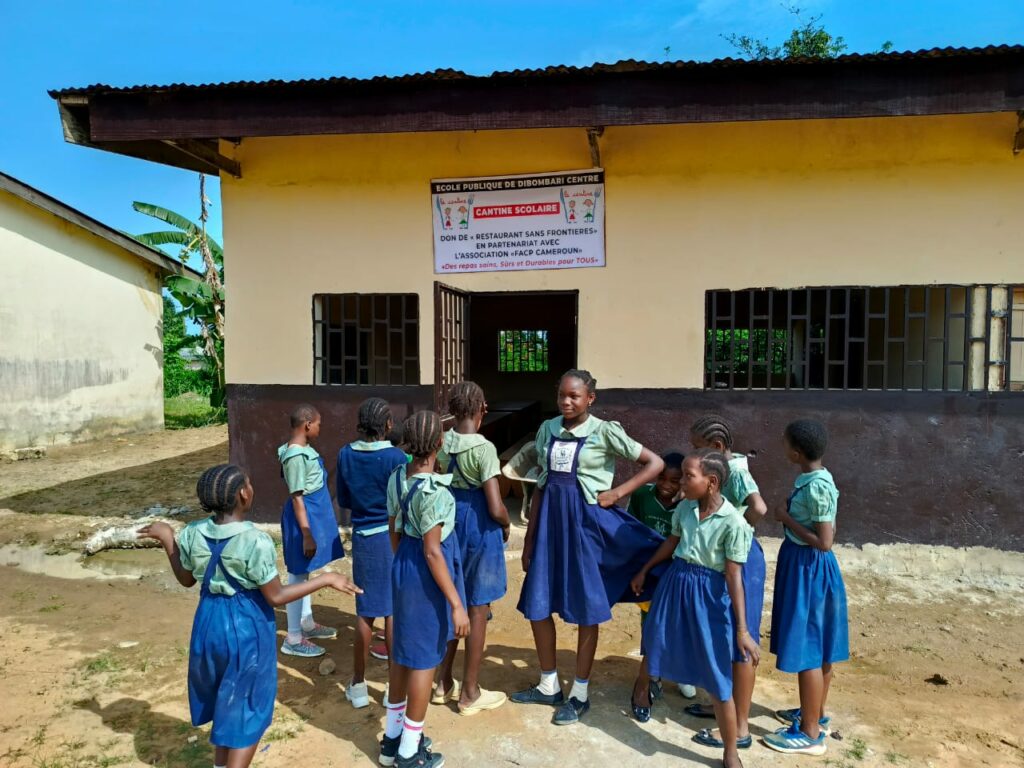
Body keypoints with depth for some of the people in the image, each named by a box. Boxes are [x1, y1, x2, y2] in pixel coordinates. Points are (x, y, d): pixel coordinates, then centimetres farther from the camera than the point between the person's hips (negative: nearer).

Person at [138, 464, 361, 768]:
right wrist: (326, 579, -16)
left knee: (225, 700, 27)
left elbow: (186, 579, 8)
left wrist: (167, 538, 15)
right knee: (247, 709, 13)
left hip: (210, 623, 6)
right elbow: (276, 597, -19)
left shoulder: (193, 534, -9)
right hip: (246, 628, -6)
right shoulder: (256, 541, -26)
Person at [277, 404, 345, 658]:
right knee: (298, 575, 0)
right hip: (304, 517, -10)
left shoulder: (302, 449, 7)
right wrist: (307, 535, -22)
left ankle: (307, 624, 35)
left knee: (305, 572, 20)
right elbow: (297, 497, -23)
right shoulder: (296, 456, -23)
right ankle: (293, 638, 12)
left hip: (313, 514, 10)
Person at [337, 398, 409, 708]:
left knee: (365, 610, 15)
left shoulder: (345, 455, -2)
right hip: (393, 537, -3)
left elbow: (344, 501, 7)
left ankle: (358, 685, 26)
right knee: (393, 611, 7)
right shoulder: (395, 457, -14)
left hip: (362, 538, 3)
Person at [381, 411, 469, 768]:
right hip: (427, 573, -8)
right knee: (424, 659, 8)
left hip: (403, 565, 8)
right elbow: (432, 552, -24)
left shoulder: (397, 477, -2)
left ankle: (393, 738, 36)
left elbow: (394, 530, 8)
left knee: (403, 652, 20)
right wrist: (456, 603, -18)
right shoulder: (434, 491, -25)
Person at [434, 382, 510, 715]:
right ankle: (470, 693, 20)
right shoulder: (484, 448, -20)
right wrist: (506, 526, -2)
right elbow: (495, 509, -20)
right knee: (477, 610, 7)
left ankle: (444, 683, 32)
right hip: (478, 528, -6)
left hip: (448, 524, 6)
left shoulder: (441, 442, -2)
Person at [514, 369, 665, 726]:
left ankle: (580, 693, 23)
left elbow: (655, 463, -5)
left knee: (586, 609, 6)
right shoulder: (547, 430, 6)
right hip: (550, 519, 5)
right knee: (537, 603, 10)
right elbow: (541, 486, 9)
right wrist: (529, 538, 9)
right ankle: (549, 685, 30)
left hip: (585, 520, -5)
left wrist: (617, 493, -12)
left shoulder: (604, 431, -7)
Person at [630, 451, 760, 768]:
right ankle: (642, 685, 59)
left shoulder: (733, 522, -20)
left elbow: (734, 576, -16)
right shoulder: (684, 508, -5)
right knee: (656, 643, 25)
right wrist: (644, 571, 23)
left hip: (708, 594, -5)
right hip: (675, 582, 5)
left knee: (718, 680, 1)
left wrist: (742, 630, -13)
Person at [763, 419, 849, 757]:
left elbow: (825, 542, -25)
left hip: (808, 568, -10)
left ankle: (810, 733, 16)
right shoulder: (818, 479, 4)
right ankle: (815, 714, 38)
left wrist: (786, 518, -18)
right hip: (809, 566, 10)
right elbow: (827, 531, 12)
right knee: (818, 648, 21)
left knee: (807, 650, 2)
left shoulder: (815, 487, -25)